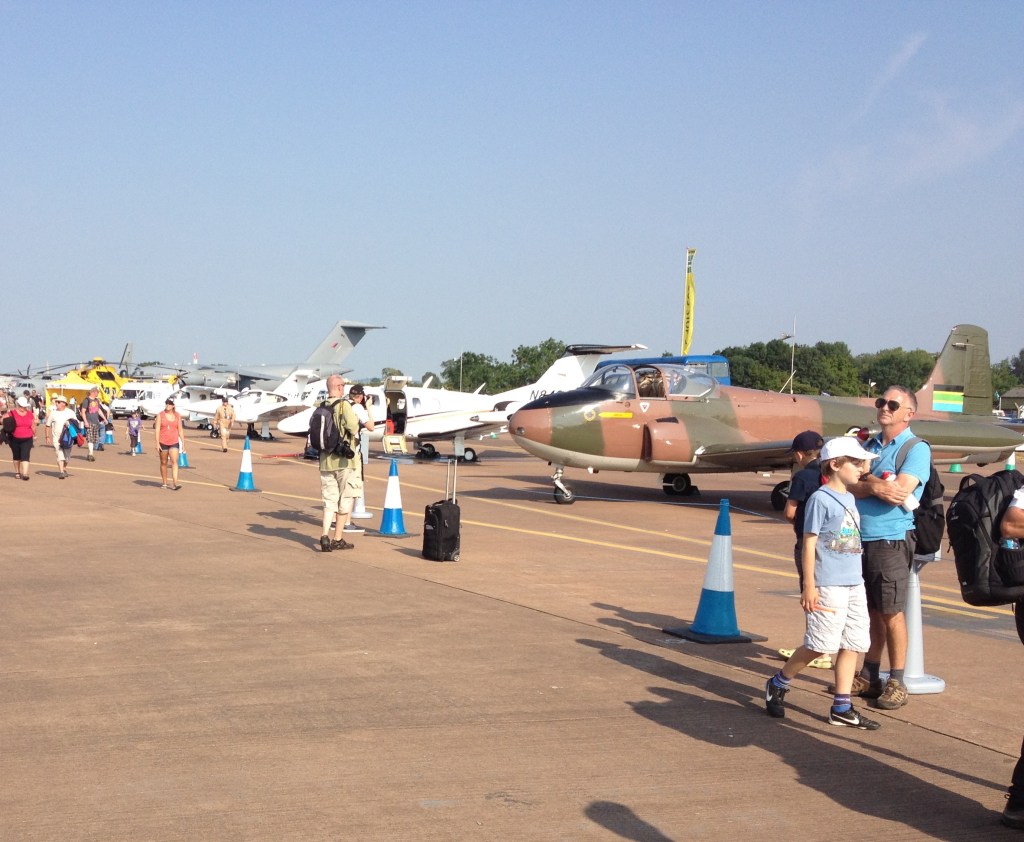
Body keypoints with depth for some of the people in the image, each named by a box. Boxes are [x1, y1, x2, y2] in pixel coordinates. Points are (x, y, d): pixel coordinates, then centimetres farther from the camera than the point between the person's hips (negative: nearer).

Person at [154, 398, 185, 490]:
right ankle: (164, 483, 20)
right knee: (163, 463, 9)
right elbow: (157, 430, -3)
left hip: (174, 442, 0)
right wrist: (157, 443, -9)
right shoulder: (160, 415, 0)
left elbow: (180, 430, 11)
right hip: (163, 443, 0)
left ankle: (175, 483, -19)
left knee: (174, 461, -13)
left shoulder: (177, 416, 6)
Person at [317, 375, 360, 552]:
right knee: (345, 500, 9)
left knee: (329, 500, 10)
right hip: (343, 460, -5)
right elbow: (354, 428, -20)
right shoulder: (344, 405, -11)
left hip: (325, 460, 5)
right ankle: (338, 539, 13)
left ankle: (324, 535, -8)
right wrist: (353, 434, 1)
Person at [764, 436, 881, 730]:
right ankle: (777, 685, 15)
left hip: (854, 584, 8)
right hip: (828, 585, -8)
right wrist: (809, 586, -14)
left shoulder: (850, 498, 13)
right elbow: (809, 543, -11)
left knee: (852, 644, 7)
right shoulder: (821, 499, -10)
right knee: (820, 644, -5)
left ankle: (842, 708, 13)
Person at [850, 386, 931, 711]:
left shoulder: (916, 449, -6)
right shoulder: (870, 446, 14)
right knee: (870, 612, 12)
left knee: (890, 612, -2)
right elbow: (850, 486, 4)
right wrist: (876, 486, -14)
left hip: (891, 540, -6)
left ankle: (896, 683, 6)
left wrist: (866, 479, -6)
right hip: (859, 539, 6)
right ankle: (869, 677, 20)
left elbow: (900, 489, -19)